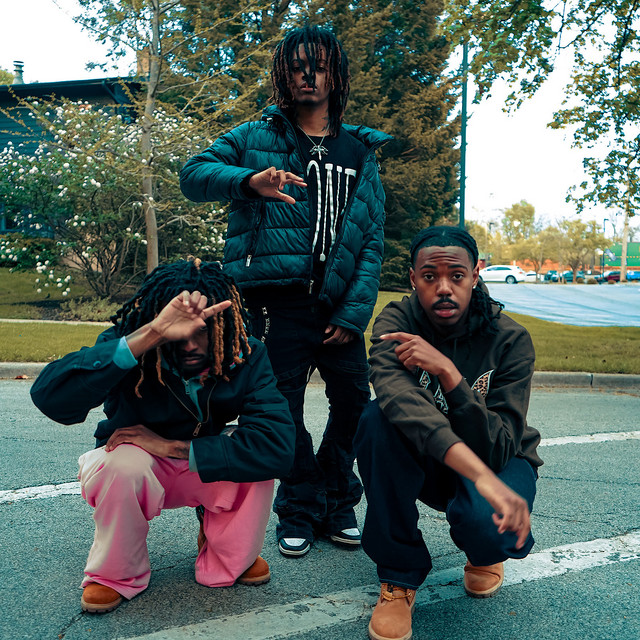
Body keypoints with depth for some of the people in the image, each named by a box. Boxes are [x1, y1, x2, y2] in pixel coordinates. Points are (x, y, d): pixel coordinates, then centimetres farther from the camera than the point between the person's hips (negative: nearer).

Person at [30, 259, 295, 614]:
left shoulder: (246, 356, -24)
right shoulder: (128, 345, -27)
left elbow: (278, 446, -37)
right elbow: (49, 396, -46)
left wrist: (173, 446, -34)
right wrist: (150, 335, -54)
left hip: (206, 470, 1)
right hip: (134, 471, -1)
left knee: (254, 454, -30)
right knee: (125, 463, -36)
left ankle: (227, 562, -1)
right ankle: (115, 573, -5)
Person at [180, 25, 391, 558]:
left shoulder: (361, 152, 14)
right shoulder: (257, 139, 9)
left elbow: (373, 240, 8)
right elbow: (194, 174, -4)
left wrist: (355, 312, -4)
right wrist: (249, 180, -25)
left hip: (338, 305, 3)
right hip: (276, 303, -2)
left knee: (355, 402, 4)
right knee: (284, 411, 1)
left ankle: (335, 504, 25)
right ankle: (299, 512, 20)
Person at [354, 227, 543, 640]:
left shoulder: (511, 339, -20)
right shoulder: (397, 322, -19)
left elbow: (497, 450, -27)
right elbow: (396, 394, -41)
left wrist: (448, 372, -40)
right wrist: (479, 474, -55)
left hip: (497, 461, -1)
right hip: (422, 461, 2)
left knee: (485, 521, -36)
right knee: (378, 418, -31)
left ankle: (485, 553, 8)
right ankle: (399, 574, -13)